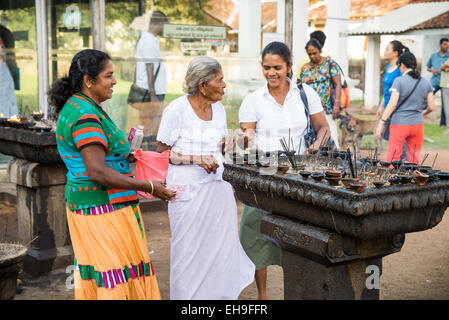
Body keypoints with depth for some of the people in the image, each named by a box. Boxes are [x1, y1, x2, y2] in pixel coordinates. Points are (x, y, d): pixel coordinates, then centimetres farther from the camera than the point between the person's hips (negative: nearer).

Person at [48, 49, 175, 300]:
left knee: (94, 270, 16)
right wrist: (149, 187, -20)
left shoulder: (74, 107, 12)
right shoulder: (86, 116, -20)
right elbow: (98, 172, -26)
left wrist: (123, 156, 12)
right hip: (103, 206, -10)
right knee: (114, 275, -3)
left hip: (83, 201, 10)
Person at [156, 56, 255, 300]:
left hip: (218, 187, 6)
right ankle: (186, 296, 18)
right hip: (188, 190, -6)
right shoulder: (176, 110, -9)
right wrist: (196, 159, -18)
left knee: (223, 247, 7)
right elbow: (161, 153, -8)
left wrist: (230, 144, 0)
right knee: (190, 250, 2)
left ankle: (221, 294, 22)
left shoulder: (218, 108, 10)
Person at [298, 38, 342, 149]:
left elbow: (338, 84, -4)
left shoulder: (329, 63, 2)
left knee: (331, 138, -9)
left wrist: (336, 105, -13)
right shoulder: (305, 68, 14)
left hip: (327, 110, -4)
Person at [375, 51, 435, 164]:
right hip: (417, 124, 4)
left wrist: (382, 122, -13)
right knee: (414, 160, 12)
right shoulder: (426, 83, 6)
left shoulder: (399, 81, -7)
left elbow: (392, 104, -15)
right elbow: (431, 107, 7)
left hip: (399, 124, -4)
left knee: (392, 159, 1)